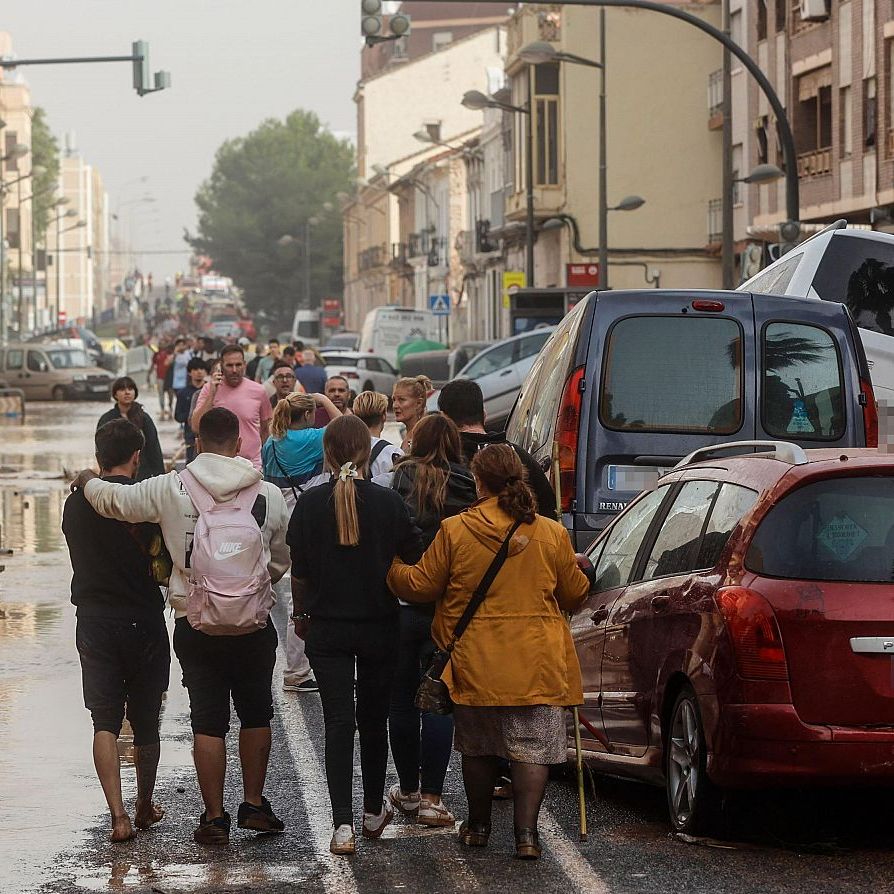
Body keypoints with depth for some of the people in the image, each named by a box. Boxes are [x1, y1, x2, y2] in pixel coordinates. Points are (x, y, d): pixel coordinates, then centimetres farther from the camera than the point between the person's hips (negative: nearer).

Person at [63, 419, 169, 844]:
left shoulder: (76, 504, 1)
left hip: (94, 621, 2)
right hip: (143, 618, -2)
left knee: (105, 721, 2)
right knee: (146, 721, 14)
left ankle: (117, 813, -12)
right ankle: (145, 807, 27)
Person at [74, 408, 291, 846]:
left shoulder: (170, 490, -7)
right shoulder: (268, 494, -3)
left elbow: (112, 499, 2)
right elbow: (281, 559, 9)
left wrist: (87, 480, 23)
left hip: (194, 622, 0)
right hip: (254, 624, 0)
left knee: (207, 722, 5)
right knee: (256, 715, 16)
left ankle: (214, 817, 7)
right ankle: (254, 805, 20)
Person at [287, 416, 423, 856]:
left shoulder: (310, 503, -8)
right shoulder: (388, 502, -9)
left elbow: (299, 570, -2)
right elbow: (414, 559, -2)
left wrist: (301, 614, 13)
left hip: (327, 627, -1)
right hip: (379, 626, 1)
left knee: (338, 721, 0)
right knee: (373, 719, 17)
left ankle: (343, 824, -10)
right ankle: (373, 811, 30)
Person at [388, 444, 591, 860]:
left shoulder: (455, 530, -7)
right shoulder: (551, 533, -3)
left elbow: (420, 585, 1)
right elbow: (574, 593, 8)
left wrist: (392, 569, 21)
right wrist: (579, 570, 31)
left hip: (476, 663, 0)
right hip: (537, 666, 0)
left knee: (478, 747, 16)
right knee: (532, 748, 2)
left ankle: (478, 826, 27)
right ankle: (526, 833, -6)